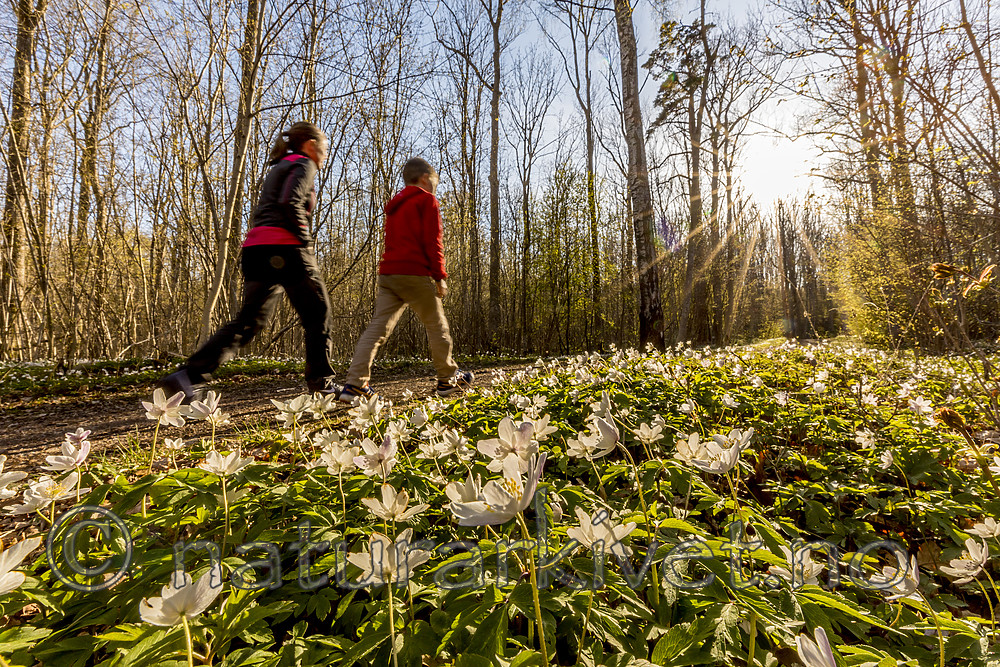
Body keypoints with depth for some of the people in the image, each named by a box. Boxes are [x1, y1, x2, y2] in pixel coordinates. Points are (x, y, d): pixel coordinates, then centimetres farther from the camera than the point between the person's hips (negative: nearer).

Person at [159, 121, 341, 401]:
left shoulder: (278, 167, 29)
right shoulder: (303, 164, 2)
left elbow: (264, 213, 22)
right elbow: (290, 203, -17)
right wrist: (305, 241, -9)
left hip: (256, 248, 8)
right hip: (284, 248, -8)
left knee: (249, 319, 7)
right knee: (318, 313, 4)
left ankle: (189, 375, -1)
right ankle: (321, 379, 8)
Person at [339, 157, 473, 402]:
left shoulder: (394, 204, 24)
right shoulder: (427, 200, 1)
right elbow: (432, 241, -9)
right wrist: (440, 276, -9)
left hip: (387, 273, 7)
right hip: (415, 274, -7)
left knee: (378, 327, 1)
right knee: (437, 326, 7)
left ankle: (354, 384, -7)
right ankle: (448, 379, 18)